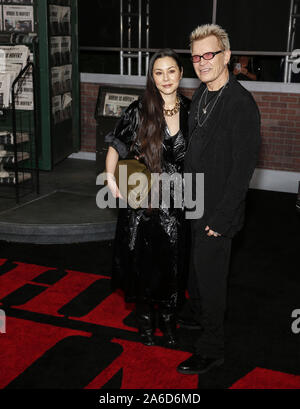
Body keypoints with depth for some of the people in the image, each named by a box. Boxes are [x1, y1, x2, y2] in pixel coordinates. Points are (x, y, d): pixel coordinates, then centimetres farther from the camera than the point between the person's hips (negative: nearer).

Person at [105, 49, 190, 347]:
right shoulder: (139, 110, -9)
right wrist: (111, 178, -16)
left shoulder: (190, 110, 1)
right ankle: (145, 319, 29)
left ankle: (168, 319, 30)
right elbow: (116, 146, -1)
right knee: (143, 260, 8)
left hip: (175, 201, 2)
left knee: (171, 260, 10)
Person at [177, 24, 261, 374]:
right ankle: (196, 316, 48)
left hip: (217, 210, -8)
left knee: (210, 275, 4)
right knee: (195, 266, 24)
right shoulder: (200, 94, 5)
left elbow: (243, 167, -21)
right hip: (192, 204, 8)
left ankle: (211, 349, 22)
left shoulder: (241, 104, -21)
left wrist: (221, 218, -20)